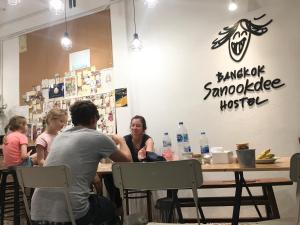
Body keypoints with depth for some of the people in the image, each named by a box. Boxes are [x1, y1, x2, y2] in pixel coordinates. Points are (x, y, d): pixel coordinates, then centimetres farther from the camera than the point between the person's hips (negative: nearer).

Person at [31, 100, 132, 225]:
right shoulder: (98, 138, -2)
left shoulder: (59, 137, 14)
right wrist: (121, 141, 33)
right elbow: (127, 160, 13)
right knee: (110, 207, 26)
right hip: (70, 213, -6)